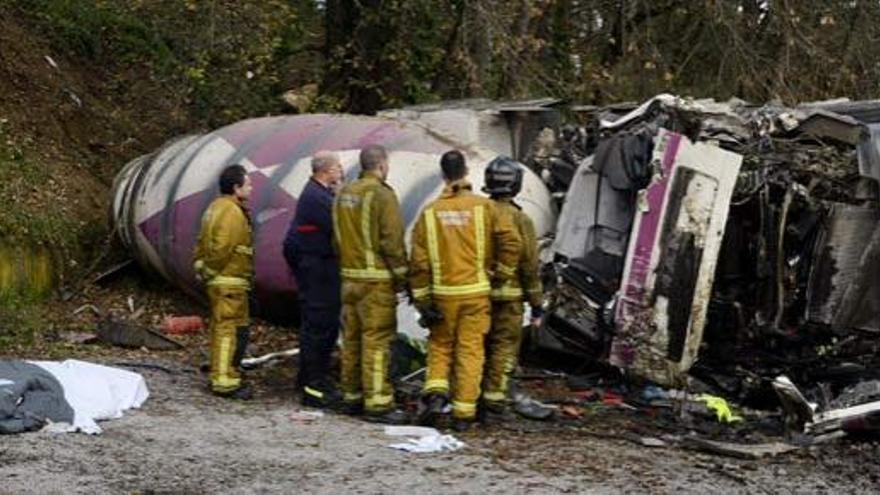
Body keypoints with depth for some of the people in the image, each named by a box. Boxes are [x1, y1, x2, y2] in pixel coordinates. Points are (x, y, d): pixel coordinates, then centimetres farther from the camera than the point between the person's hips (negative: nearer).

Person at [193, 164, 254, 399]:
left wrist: (200, 265, 16)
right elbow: (221, 247, -24)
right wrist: (212, 270, -11)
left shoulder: (216, 207, 16)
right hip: (230, 281, -11)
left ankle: (219, 374, 27)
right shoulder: (232, 212, -17)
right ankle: (225, 380, -9)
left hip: (218, 280, 11)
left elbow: (202, 242, 18)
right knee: (232, 329, -9)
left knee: (221, 328, 18)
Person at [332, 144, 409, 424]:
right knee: (376, 341, -7)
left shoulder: (344, 194, 12)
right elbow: (392, 240, -15)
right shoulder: (382, 195, -13)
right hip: (376, 279, -8)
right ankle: (378, 403, -7)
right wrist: (401, 276, -7)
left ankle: (352, 396, 21)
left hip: (349, 277, 8)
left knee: (352, 339, 13)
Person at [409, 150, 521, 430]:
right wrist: (500, 275, 6)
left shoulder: (430, 212, 0)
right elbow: (510, 241, -8)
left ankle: (435, 393, -5)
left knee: (440, 346, 16)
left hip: (443, 293, 1)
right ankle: (463, 412, 6)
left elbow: (419, 261, -2)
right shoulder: (483, 207, -3)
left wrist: (422, 300, 2)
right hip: (475, 292, -1)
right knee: (470, 351, 5)